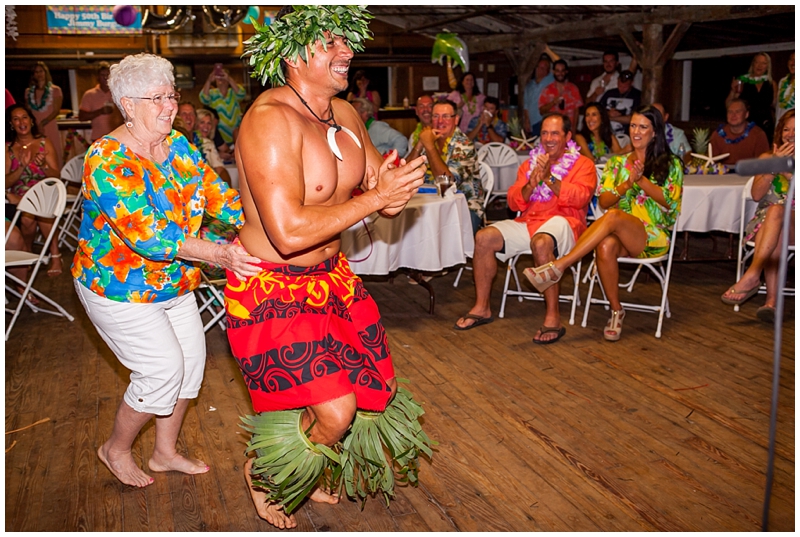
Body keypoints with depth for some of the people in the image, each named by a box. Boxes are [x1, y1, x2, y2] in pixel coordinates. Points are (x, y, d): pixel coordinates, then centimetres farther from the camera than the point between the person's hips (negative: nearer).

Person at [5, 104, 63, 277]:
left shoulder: (45, 143, 4)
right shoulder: (8, 148, 5)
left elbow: (56, 176, 1)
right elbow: (6, 183, -2)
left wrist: (44, 166, -19)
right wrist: (22, 166, -17)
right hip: (17, 200, 1)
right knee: (27, 216, -32)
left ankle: (55, 254, -21)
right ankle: (28, 251, -3)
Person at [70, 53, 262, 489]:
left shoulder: (176, 144, 0)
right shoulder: (108, 159, -25)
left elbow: (213, 190, -4)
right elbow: (147, 233, -33)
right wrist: (219, 255, -39)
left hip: (174, 283, 8)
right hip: (121, 288, -7)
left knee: (191, 359, 9)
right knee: (162, 368, -6)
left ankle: (165, 452, 30)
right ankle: (116, 449, 22)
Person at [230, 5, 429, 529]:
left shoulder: (346, 114, 1)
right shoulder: (270, 120, -25)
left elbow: (386, 192, 8)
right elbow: (289, 232, -34)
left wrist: (395, 190, -17)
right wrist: (378, 196, -27)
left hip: (331, 274, 8)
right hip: (272, 288, -8)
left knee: (380, 388, 15)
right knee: (335, 413, -14)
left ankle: (302, 471, 41)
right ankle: (264, 474, 20)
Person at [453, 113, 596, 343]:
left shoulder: (582, 164, 5)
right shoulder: (529, 164, 18)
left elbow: (579, 198, -13)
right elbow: (514, 203, 9)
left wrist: (549, 178, -21)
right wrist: (530, 185, -11)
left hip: (563, 223, -5)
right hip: (528, 222, 5)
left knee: (541, 242, -39)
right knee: (483, 237, -16)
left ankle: (553, 319, -31)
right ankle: (482, 308, -5)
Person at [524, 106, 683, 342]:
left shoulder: (670, 164, 11)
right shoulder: (617, 162, 19)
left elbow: (669, 202, -2)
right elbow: (603, 201, 7)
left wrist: (641, 180, -13)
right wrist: (626, 185, -12)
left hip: (654, 237, -3)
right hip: (619, 233, 3)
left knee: (612, 216, -37)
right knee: (605, 247, -38)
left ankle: (558, 266, -43)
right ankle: (616, 311, -22)